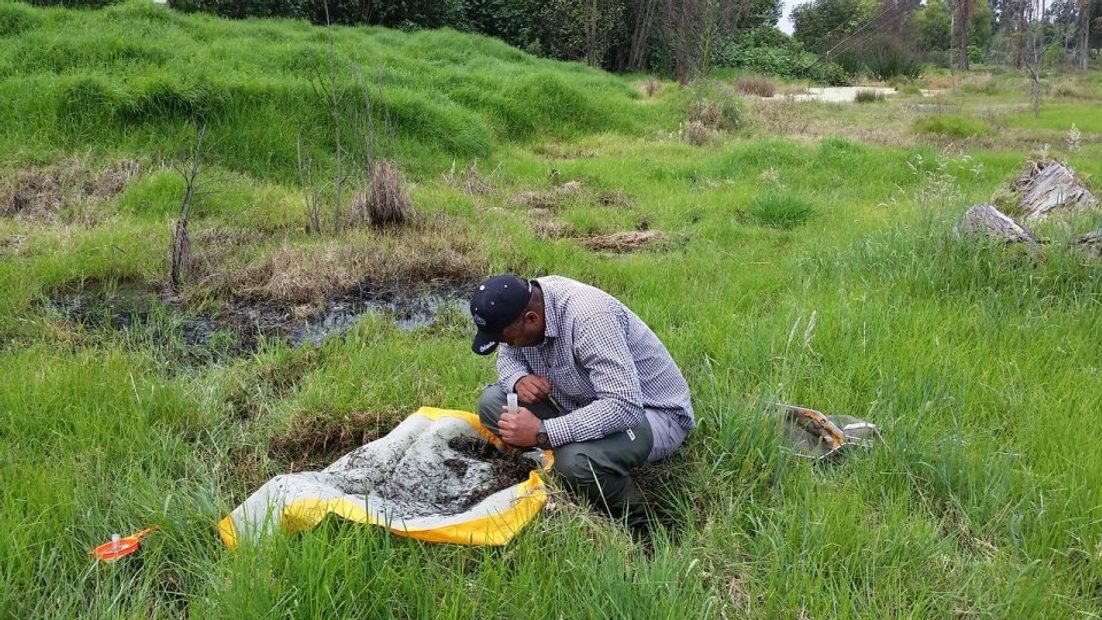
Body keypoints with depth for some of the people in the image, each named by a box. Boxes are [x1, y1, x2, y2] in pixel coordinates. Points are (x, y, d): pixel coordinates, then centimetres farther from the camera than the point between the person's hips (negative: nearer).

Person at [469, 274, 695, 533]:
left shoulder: (588, 318, -34)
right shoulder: (523, 303, -10)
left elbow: (624, 407, -40)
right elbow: (508, 355, 10)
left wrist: (543, 432, -39)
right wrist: (519, 379, -16)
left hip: (648, 411, -8)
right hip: (583, 403, 8)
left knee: (576, 460, -37)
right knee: (492, 402, -6)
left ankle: (635, 528, -7)